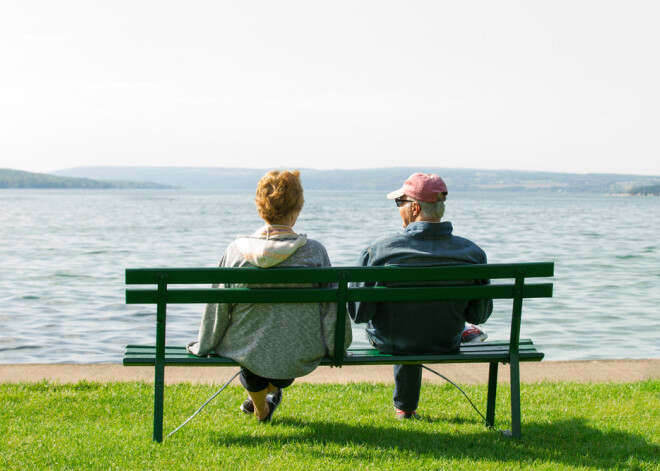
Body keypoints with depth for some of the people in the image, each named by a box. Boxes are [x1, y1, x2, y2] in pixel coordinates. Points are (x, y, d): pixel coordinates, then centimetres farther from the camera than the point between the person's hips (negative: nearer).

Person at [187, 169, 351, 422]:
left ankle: (260, 408, 55)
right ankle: (274, 388, 60)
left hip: (249, 355, 0)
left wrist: (202, 347, 14)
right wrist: (336, 348, 12)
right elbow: (332, 306, -6)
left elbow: (217, 307, -3)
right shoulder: (315, 252, -15)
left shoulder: (236, 250, -13)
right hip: (301, 357, 0)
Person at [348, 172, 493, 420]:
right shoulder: (472, 253, -17)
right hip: (446, 344, 2)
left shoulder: (378, 250, -25)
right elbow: (479, 315, -8)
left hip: (389, 343, -2)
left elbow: (359, 313, -19)